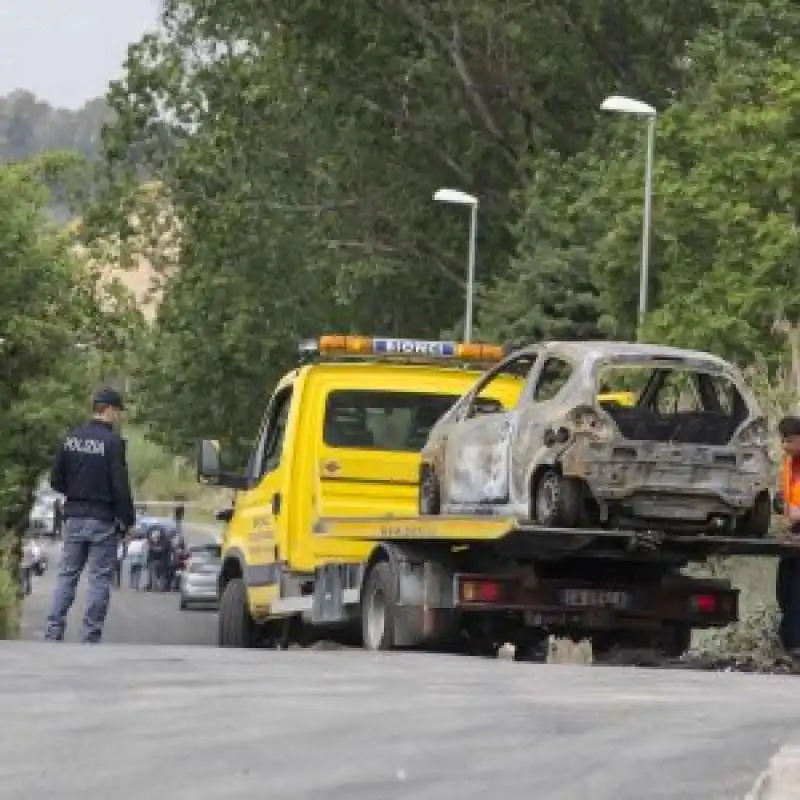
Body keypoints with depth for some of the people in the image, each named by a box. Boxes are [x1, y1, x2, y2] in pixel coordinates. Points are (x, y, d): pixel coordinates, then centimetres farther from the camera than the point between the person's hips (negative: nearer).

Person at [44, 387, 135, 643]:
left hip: (74, 517, 5)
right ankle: (90, 636, -1)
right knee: (99, 579, 1)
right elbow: (120, 486, -15)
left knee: (66, 576, 9)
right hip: (103, 520, -5)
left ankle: (53, 632, 3)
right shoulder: (112, 442, -13)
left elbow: (56, 480, 8)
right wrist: (126, 520, -6)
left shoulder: (71, 439, 5)